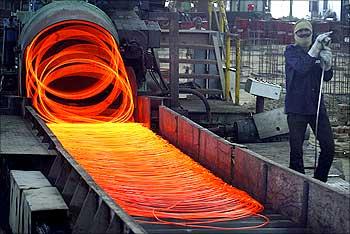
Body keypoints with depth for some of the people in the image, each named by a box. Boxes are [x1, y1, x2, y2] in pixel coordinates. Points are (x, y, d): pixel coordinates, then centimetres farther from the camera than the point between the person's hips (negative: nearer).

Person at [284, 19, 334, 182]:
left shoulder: (320, 51, 12)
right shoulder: (291, 51, -1)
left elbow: (327, 77, 6)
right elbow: (301, 67, -21)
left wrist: (327, 63, -14)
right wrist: (315, 48, -31)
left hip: (317, 106, 4)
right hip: (296, 108, -4)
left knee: (328, 147, 1)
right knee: (296, 150, -2)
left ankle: (319, 182, 15)